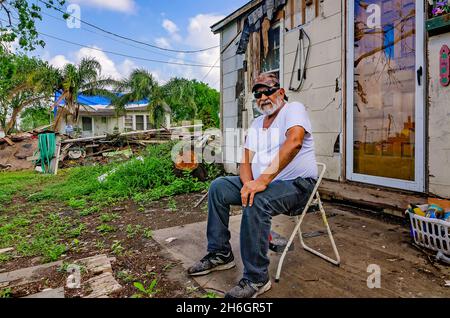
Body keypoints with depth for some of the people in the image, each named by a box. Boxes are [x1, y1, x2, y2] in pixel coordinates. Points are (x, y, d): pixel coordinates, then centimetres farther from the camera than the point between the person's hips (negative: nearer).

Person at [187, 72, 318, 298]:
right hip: (261, 182, 8)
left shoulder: (293, 109, -8)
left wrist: (263, 180, -35)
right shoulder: (257, 123, 15)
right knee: (218, 187, -1)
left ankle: (256, 279, -18)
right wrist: (248, 182, -14)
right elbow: (246, 160, 8)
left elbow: (294, 142, -29)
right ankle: (220, 254, 7)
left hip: (297, 184, -7)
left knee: (256, 202, -34)